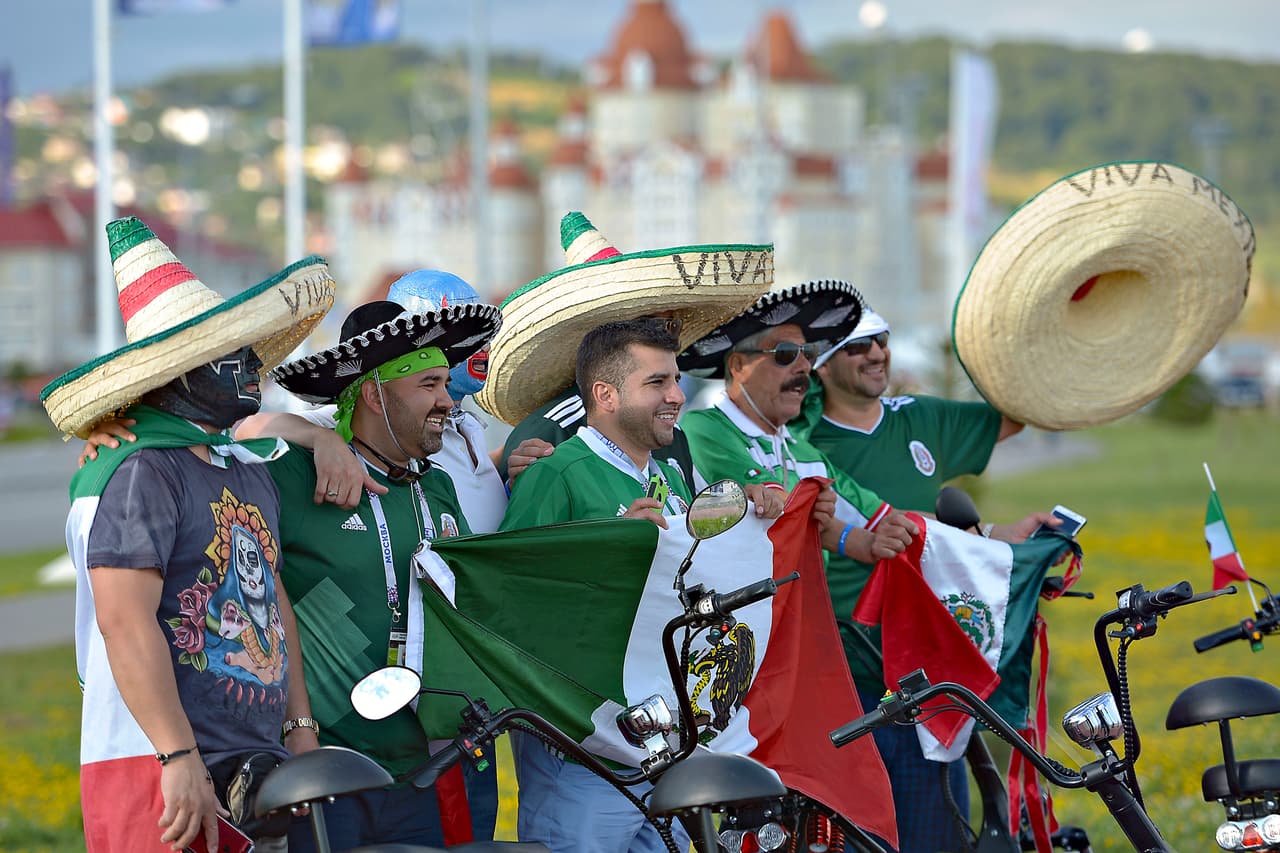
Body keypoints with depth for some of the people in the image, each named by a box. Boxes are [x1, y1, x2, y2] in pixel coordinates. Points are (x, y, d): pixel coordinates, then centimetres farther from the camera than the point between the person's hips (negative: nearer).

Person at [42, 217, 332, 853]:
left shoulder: (249, 469, 17)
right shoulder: (137, 473, -12)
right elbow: (125, 621, -20)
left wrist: (300, 728, 17)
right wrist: (180, 761, -24)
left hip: (255, 771, 8)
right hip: (159, 772, -8)